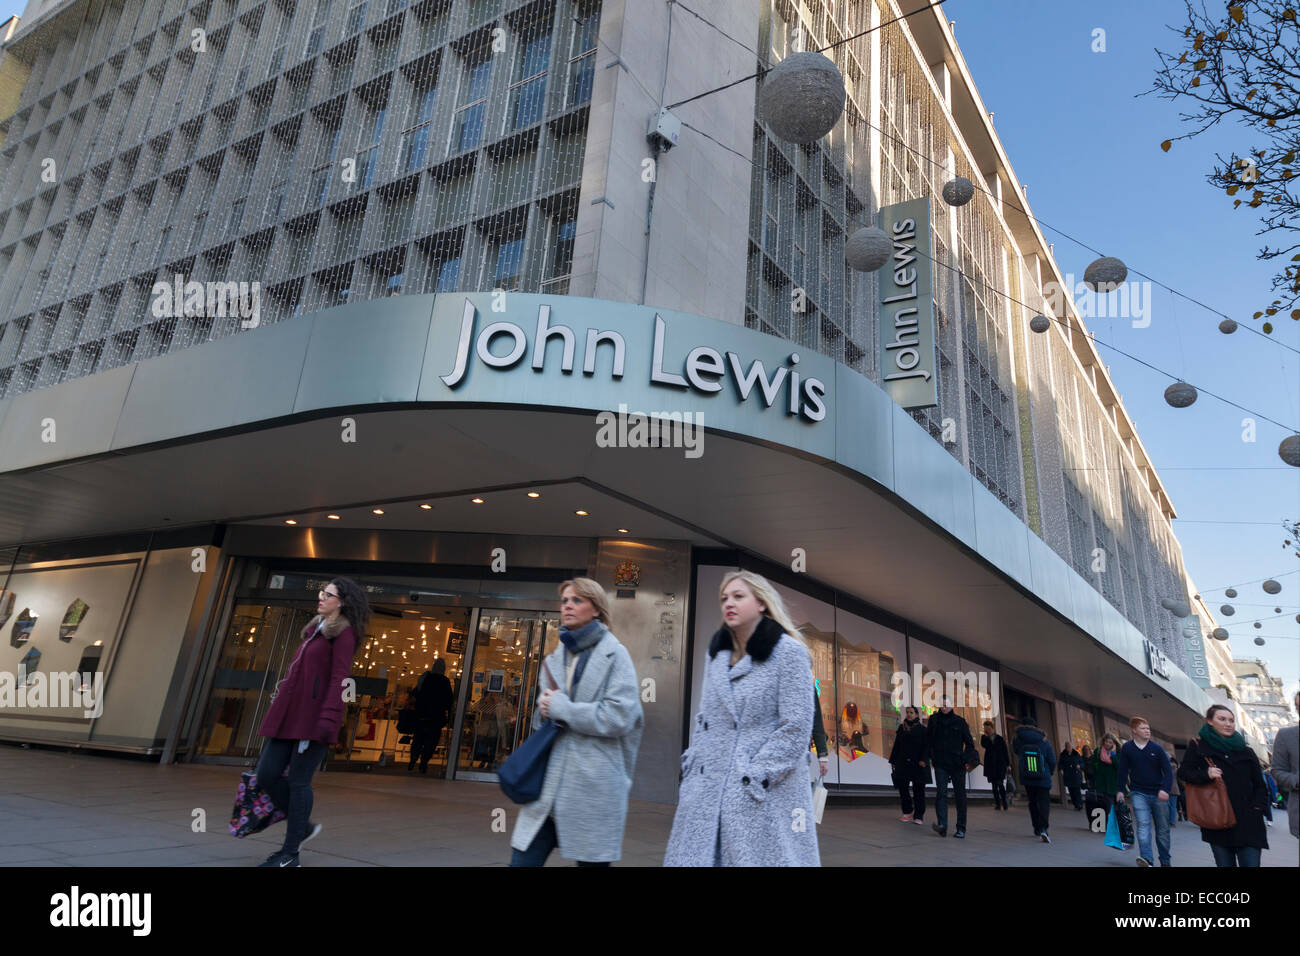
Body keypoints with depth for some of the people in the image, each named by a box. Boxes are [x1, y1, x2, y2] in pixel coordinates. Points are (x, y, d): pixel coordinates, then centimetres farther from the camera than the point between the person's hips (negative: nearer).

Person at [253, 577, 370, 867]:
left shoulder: (343, 632, -6)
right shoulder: (316, 628, 19)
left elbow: (338, 678, -15)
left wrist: (327, 718, -22)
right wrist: (281, 698, 22)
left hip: (314, 716, -8)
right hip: (290, 714, 8)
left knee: (298, 780, -3)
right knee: (267, 774, 5)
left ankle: (290, 854, 10)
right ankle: (303, 827, 23)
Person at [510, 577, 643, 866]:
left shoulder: (614, 654, -4)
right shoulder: (555, 658, 14)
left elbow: (619, 716, -14)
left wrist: (562, 708, -10)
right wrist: (546, 710, -2)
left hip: (593, 785, -5)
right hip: (549, 781, 5)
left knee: (591, 861, 6)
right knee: (522, 859, 2)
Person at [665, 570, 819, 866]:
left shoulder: (789, 652, -6)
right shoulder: (717, 655, 14)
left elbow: (796, 727, -11)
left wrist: (754, 778, -14)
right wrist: (690, 769, 8)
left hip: (765, 795, -5)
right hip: (707, 791, 6)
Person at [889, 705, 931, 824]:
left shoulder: (922, 729, -1)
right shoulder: (901, 728, 10)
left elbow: (925, 747, -5)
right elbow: (896, 745, 12)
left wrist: (923, 760, -18)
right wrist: (893, 761, 10)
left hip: (917, 764, -3)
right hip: (903, 763, 3)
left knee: (918, 790, 0)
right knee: (902, 787, 2)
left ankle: (919, 816, 8)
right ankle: (908, 812, 20)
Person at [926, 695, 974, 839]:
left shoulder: (960, 721, 3)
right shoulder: (934, 720, 6)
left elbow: (968, 741, 3)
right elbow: (928, 740, 7)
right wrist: (927, 757, 0)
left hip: (957, 764, 0)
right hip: (940, 763, 0)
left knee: (960, 795, 6)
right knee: (941, 793, -13)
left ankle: (961, 828, 13)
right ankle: (942, 825, -21)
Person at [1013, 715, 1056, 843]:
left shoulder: (1018, 740, -5)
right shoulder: (1044, 741, -5)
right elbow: (1052, 761, 0)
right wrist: (1051, 772, 17)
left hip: (1027, 779, 2)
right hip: (1043, 779, -2)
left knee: (1033, 803, 17)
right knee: (1044, 802, -3)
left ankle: (1037, 828, 22)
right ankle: (1043, 829, -21)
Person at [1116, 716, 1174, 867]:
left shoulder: (1157, 748, -2)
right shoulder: (1126, 748, -1)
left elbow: (1168, 770, -4)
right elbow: (1123, 770, 6)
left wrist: (1165, 789, -17)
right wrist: (1120, 790, 3)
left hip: (1158, 794, 1)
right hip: (1138, 793, -1)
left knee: (1163, 828, 9)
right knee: (1143, 824, -16)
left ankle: (1165, 861, 25)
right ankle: (1147, 859, -24)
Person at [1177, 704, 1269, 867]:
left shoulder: (1245, 750, 11)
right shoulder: (1198, 745, 4)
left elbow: (1260, 785, 15)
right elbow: (1184, 772, 2)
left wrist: (1257, 808, 2)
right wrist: (1206, 774, -16)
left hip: (1247, 822, 2)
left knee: (1251, 862, -7)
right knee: (1225, 863, 2)